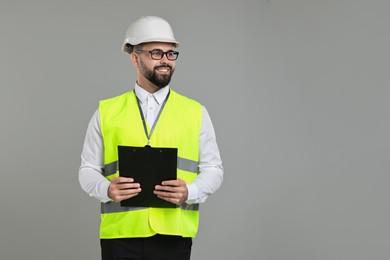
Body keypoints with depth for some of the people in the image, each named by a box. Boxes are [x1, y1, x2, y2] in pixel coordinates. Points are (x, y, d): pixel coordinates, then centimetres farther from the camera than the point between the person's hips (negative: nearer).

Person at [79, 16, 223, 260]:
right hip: (121, 233, 0)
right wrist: (107, 189, -13)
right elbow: (88, 169, 8)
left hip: (173, 234, 1)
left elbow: (213, 168, 7)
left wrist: (189, 192, -13)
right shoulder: (106, 112, 7)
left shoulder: (196, 112, 8)